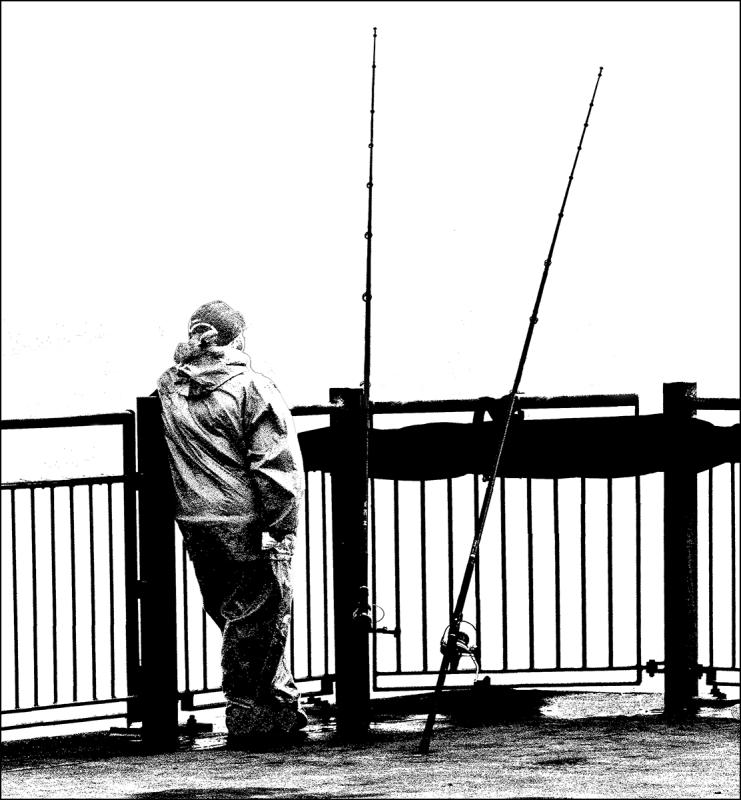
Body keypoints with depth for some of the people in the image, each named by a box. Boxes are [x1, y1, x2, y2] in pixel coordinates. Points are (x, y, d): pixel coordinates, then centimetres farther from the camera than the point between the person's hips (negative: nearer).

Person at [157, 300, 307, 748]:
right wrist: (280, 527, -10)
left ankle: (283, 708, 21)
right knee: (258, 621, 4)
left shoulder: (169, 388, 4)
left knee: (240, 620, 15)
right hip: (247, 526, -6)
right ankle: (248, 720, 7)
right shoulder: (251, 387, -10)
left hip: (196, 526, 6)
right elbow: (276, 464, -13)